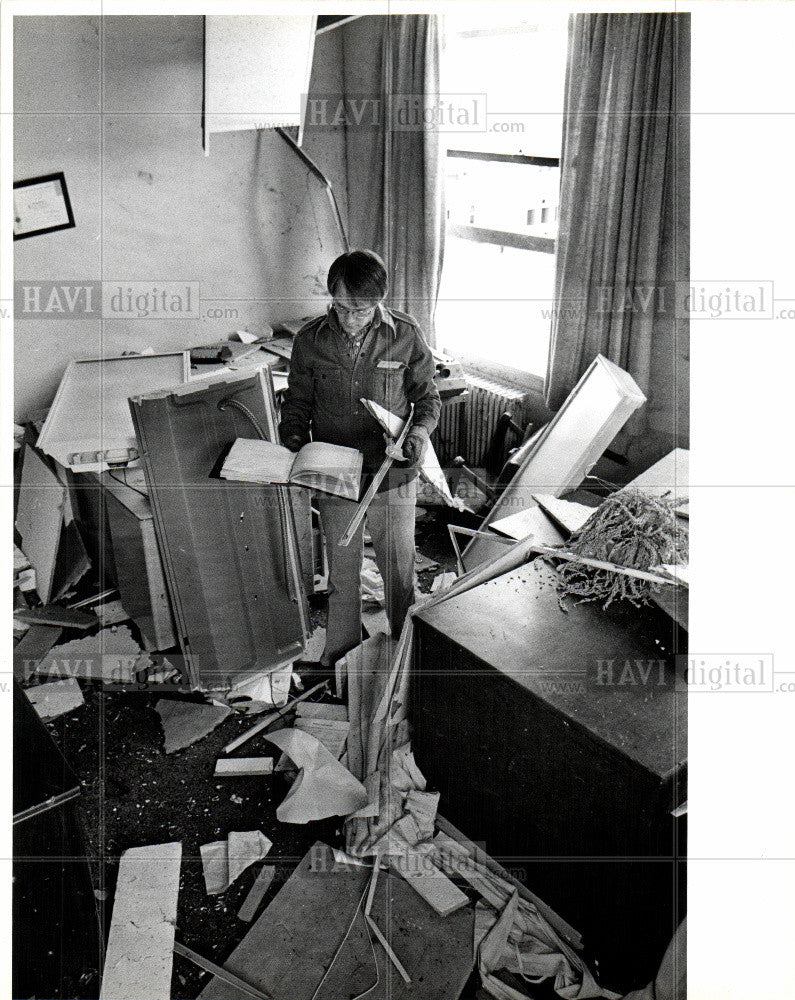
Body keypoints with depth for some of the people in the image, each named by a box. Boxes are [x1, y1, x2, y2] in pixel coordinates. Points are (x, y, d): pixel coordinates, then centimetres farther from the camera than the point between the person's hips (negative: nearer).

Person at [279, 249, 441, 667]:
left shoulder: (406, 335, -9)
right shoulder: (310, 339, -6)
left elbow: (427, 397, 3)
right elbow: (298, 402, 7)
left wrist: (419, 433, -16)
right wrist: (294, 439, -11)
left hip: (393, 474, -1)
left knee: (399, 570, 12)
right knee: (341, 573, 16)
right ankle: (339, 656, 37)